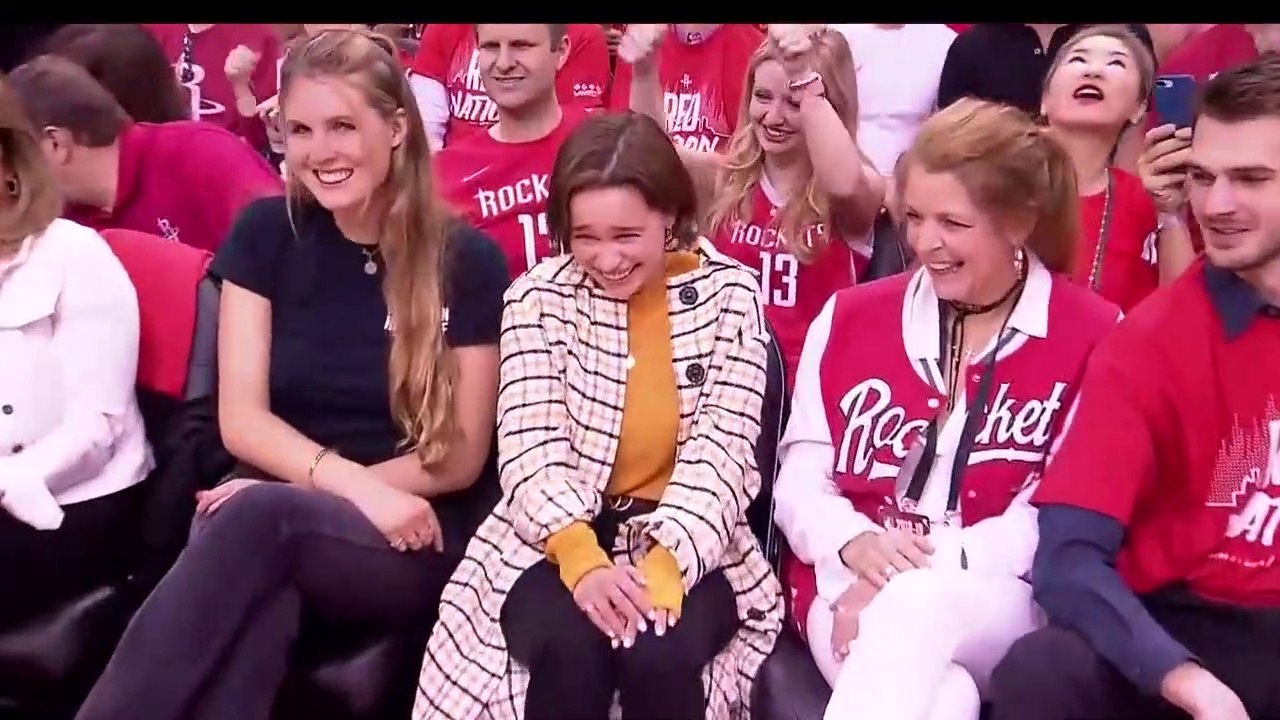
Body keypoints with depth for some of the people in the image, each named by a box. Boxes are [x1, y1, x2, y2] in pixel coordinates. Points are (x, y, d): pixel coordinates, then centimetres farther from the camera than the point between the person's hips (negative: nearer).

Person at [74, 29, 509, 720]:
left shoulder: (467, 260, -3)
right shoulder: (266, 233, 3)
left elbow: (462, 456, -2)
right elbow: (241, 419, -2)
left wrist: (312, 488, -14)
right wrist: (358, 487, -20)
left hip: (412, 545, -1)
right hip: (276, 530, 2)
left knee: (260, 516, -36)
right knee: (261, 603, -38)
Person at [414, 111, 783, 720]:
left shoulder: (729, 294, 1)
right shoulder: (539, 297, 1)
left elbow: (720, 451, -8)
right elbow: (531, 449, -9)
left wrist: (666, 565, -26)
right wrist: (583, 558, -28)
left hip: (689, 549, 0)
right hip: (557, 543, 0)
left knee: (661, 651, -31)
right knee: (569, 648, -31)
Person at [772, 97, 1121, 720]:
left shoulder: (1091, 337, 0)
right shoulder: (850, 316, 10)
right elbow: (800, 476, 9)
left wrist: (928, 570, -17)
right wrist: (854, 543, -14)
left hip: (1001, 597, -1)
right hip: (848, 583, 2)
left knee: (916, 609, -38)